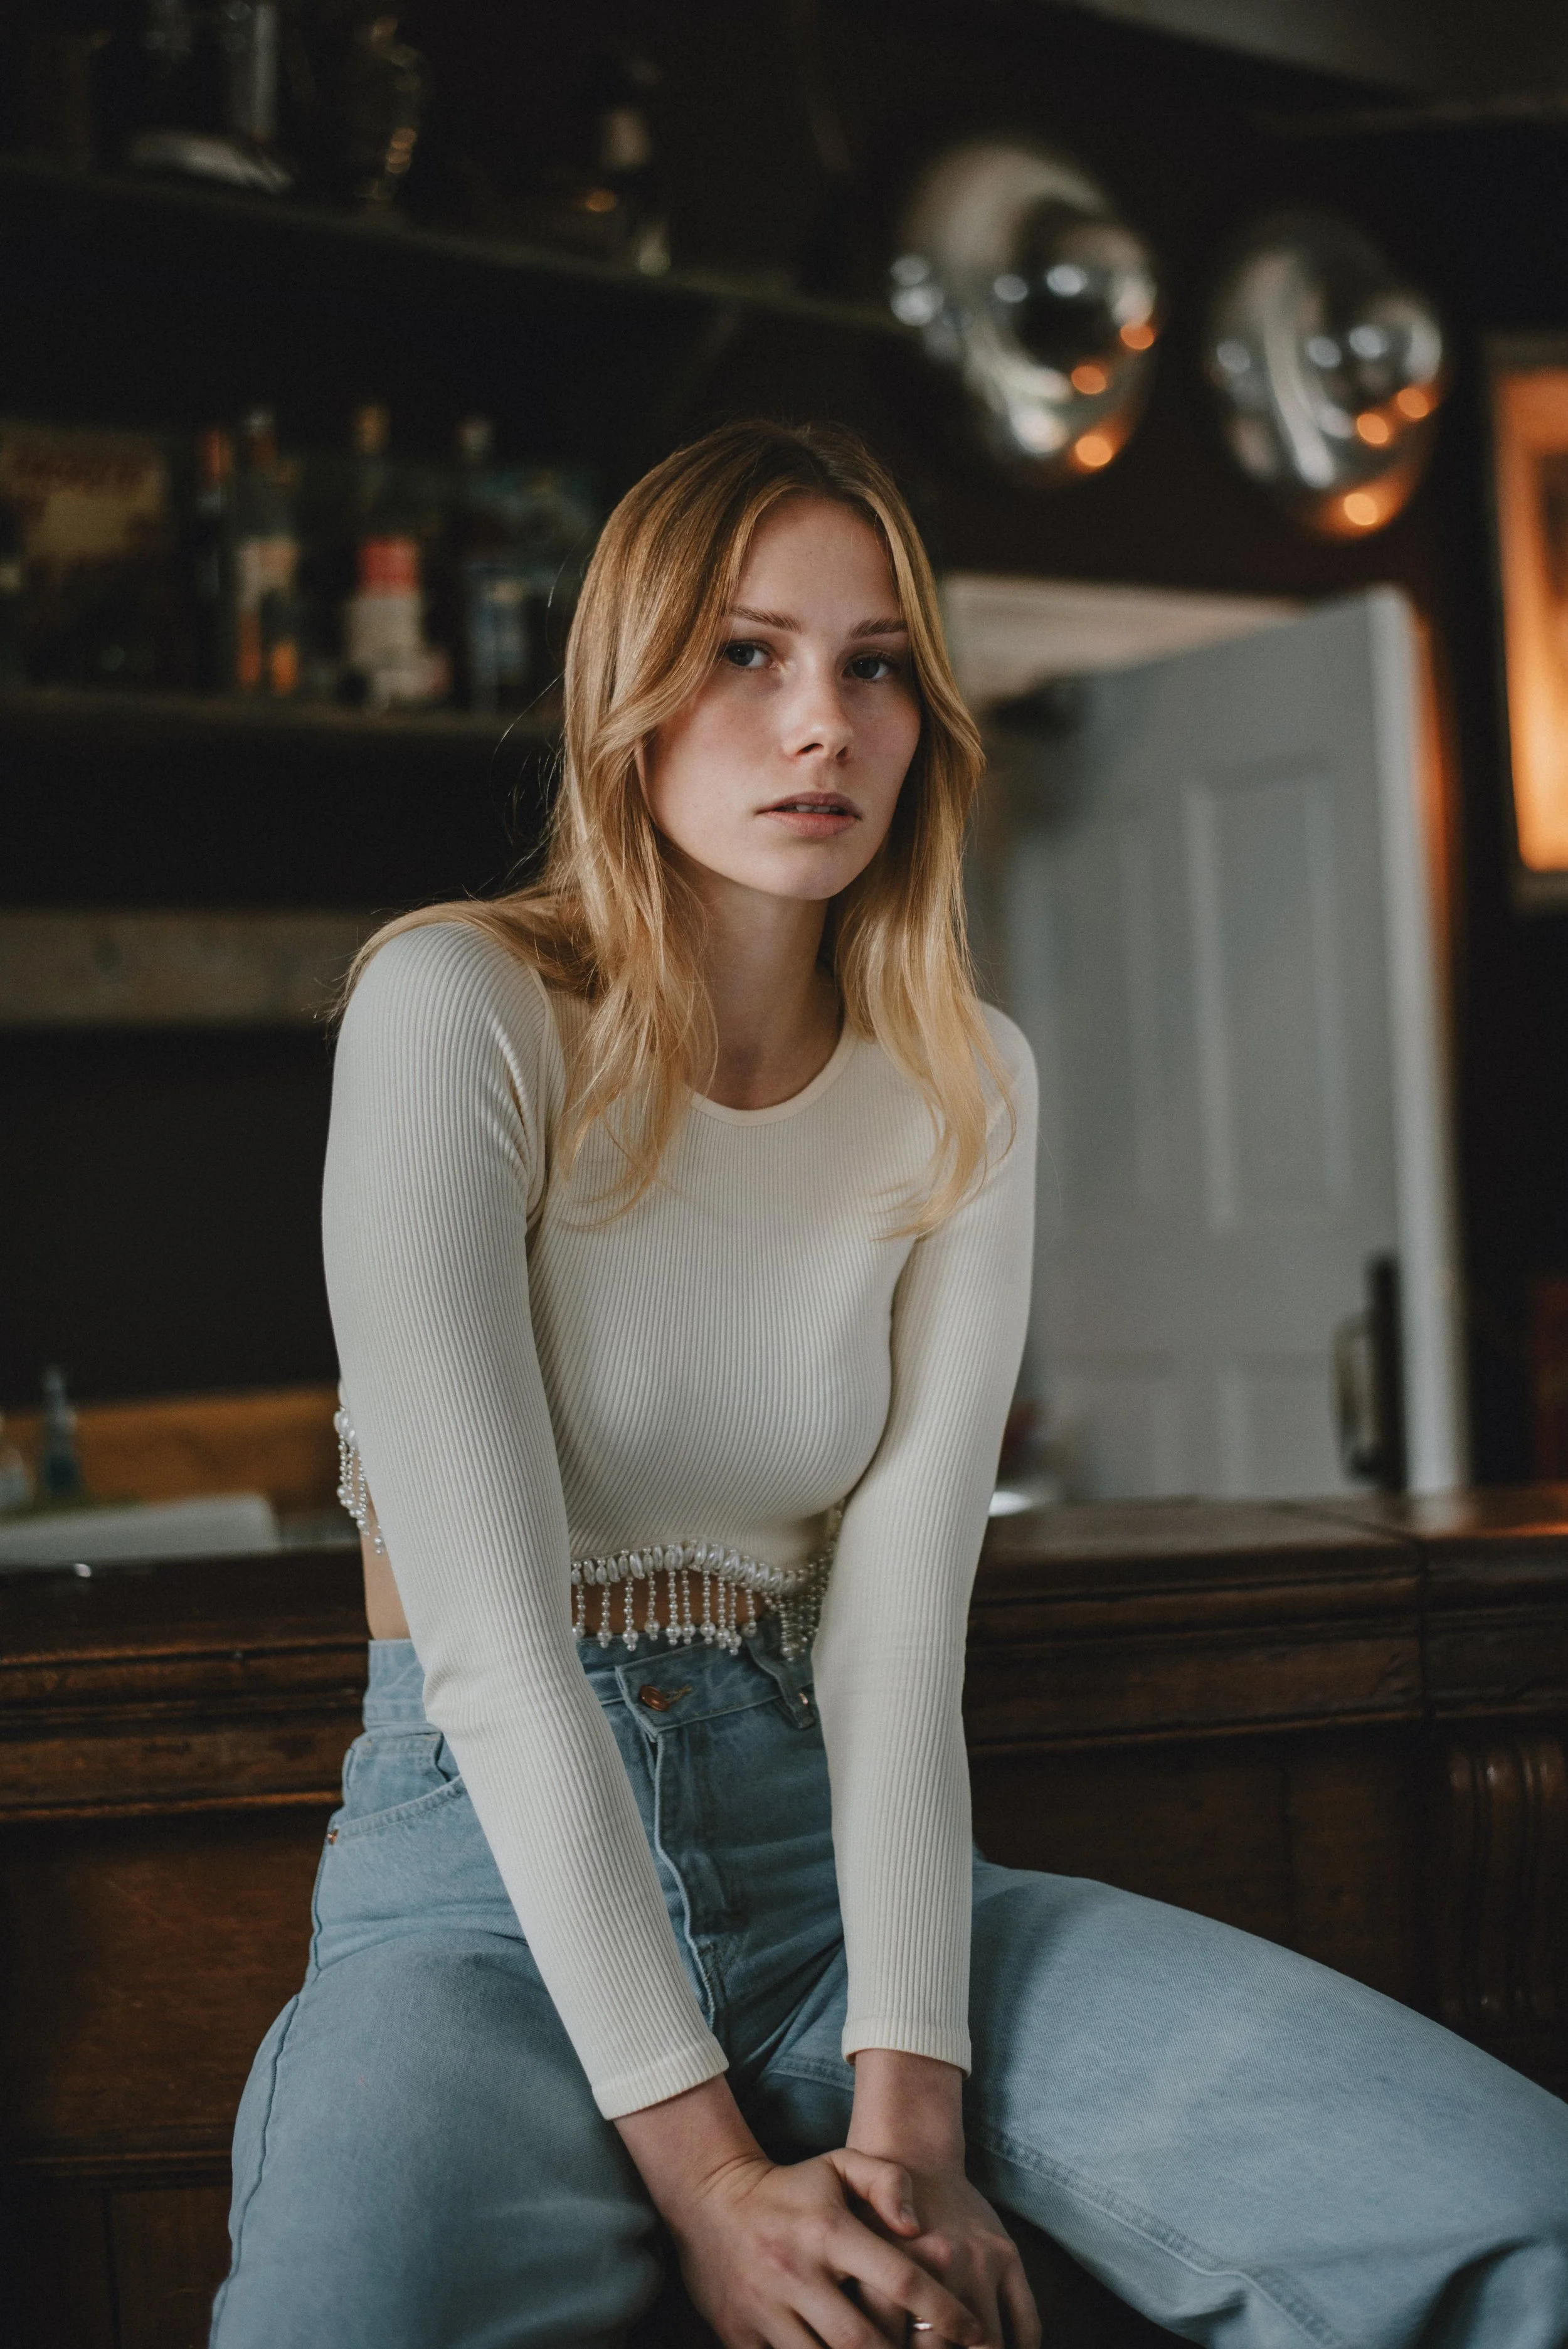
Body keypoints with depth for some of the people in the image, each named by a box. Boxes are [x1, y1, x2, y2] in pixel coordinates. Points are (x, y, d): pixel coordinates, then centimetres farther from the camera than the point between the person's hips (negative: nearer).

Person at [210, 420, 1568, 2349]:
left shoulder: (964, 1084, 6)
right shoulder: (461, 1008, -9)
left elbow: (901, 1612, -4)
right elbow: (488, 1631, -16)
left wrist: (908, 2099, -17)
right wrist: (700, 2165, -21)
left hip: (827, 1850, 5)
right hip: (493, 1874, -4)